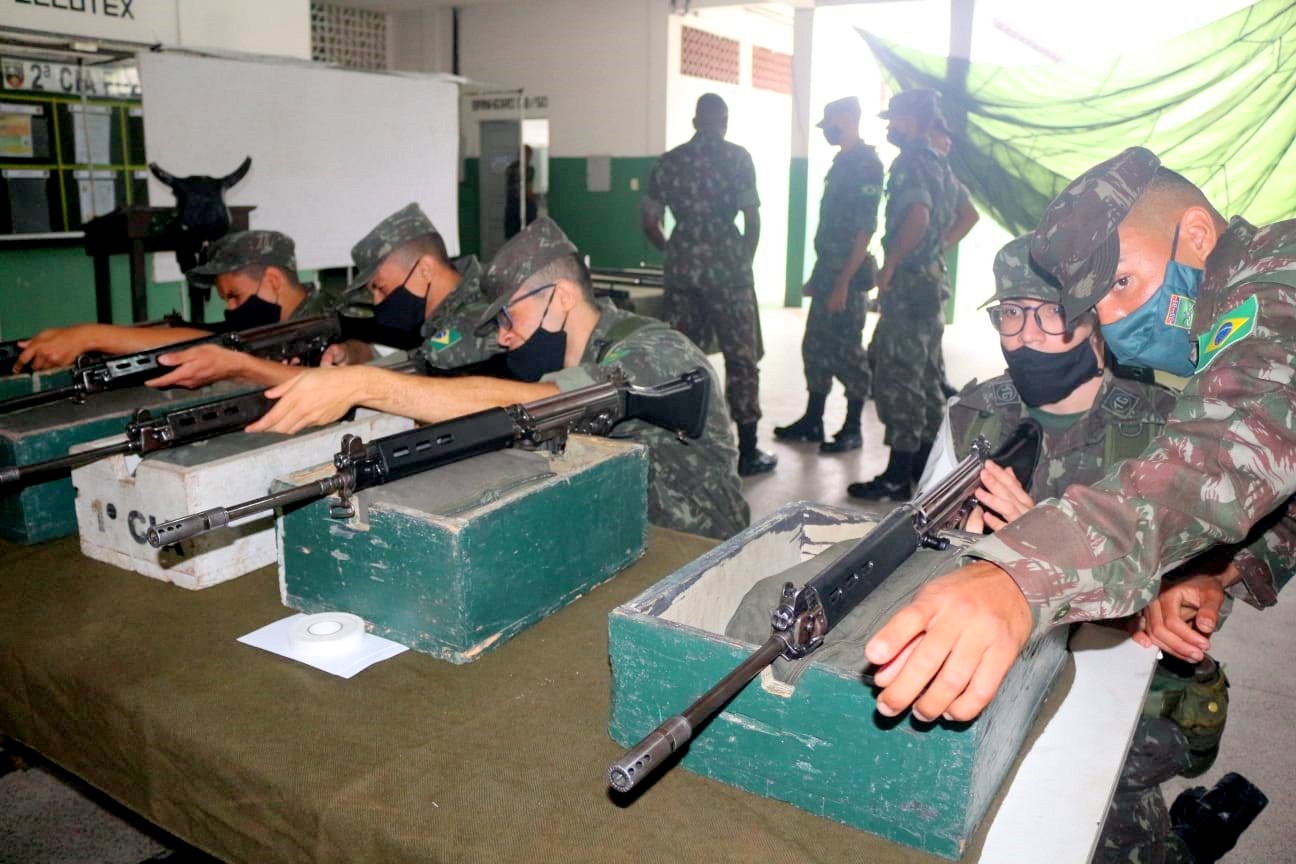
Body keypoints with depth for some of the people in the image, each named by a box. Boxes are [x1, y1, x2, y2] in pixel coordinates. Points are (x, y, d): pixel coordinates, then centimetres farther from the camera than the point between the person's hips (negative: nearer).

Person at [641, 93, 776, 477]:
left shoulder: (668, 162, 10)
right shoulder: (736, 157, -2)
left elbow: (649, 221, 11)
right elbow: (752, 218, -6)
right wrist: (746, 260, 8)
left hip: (680, 268, 4)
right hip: (726, 265, -4)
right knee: (741, 357, 3)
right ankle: (748, 452, 7)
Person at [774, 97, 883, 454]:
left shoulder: (867, 164, -13)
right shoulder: (841, 162, 14)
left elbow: (866, 229, -19)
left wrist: (844, 282, -22)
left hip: (848, 274, -9)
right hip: (826, 270, 9)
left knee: (847, 352, -1)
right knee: (815, 347, 12)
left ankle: (852, 429, 11)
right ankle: (812, 421, 23)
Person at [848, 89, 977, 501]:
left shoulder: (910, 163, -14)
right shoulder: (939, 164, 16)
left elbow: (918, 215, -31)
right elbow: (968, 215, 25)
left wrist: (889, 264, -22)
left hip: (908, 285, -10)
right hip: (932, 282, 10)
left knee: (897, 379, -6)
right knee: (926, 377, 16)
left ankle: (897, 477, -2)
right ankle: (926, 461, 26)